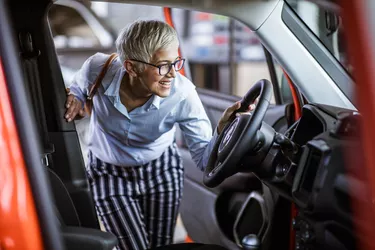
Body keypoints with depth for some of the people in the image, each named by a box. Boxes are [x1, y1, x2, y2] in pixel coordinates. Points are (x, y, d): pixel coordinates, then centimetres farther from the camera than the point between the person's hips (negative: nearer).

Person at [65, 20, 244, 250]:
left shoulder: (182, 95, -29)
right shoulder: (99, 68, -27)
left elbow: (205, 158, -25)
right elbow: (79, 89, 0)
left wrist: (222, 131, -45)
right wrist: (75, 100, -23)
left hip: (162, 170, 1)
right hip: (110, 174, 0)